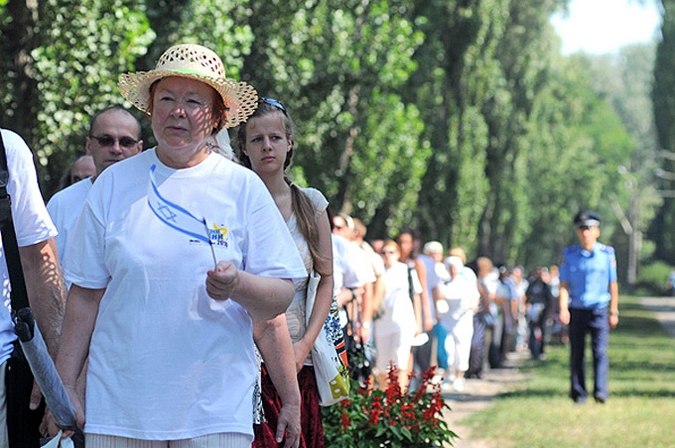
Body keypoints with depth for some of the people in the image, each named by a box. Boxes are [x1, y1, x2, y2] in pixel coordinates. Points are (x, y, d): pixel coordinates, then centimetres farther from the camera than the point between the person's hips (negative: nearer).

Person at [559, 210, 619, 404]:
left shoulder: (607, 253, 1)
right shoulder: (569, 255, 2)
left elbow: (613, 285, 7)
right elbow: (564, 285, 2)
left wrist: (614, 312, 7)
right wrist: (563, 309, -11)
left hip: (599, 310, -1)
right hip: (577, 311, 1)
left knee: (600, 351, -12)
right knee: (576, 353, 4)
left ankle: (600, 391, -15)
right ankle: (578, 392, 13)